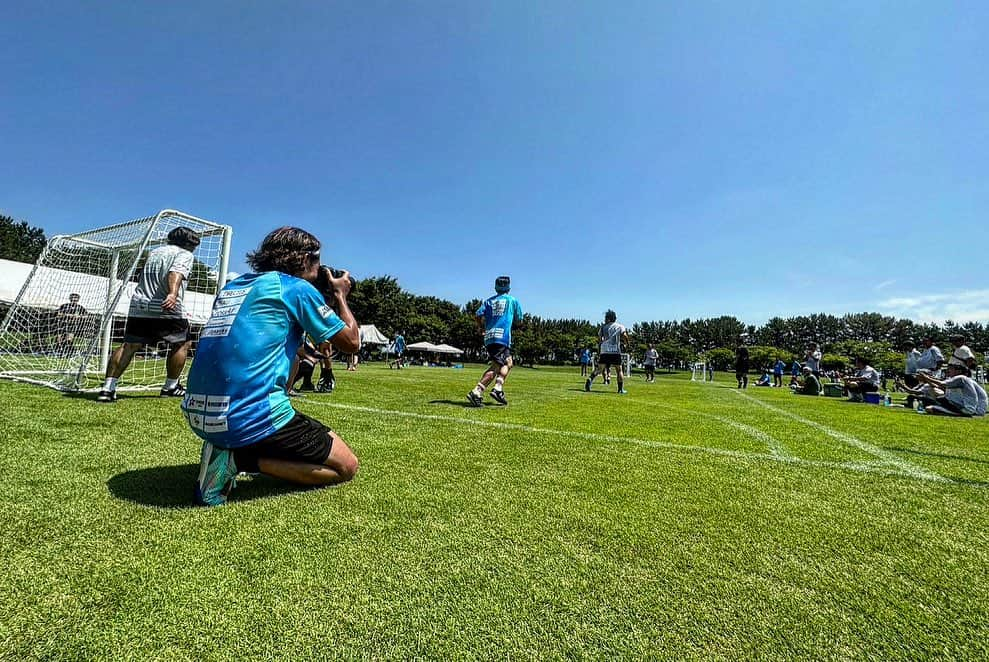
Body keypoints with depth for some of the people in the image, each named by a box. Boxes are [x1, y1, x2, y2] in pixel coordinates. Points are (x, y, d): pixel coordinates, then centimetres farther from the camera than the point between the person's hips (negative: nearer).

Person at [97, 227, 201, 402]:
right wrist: (173, 294, -35)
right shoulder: (184, 254, 1)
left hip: (138, 306, 7)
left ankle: (108, 388, -4)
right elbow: (176, 273, -20)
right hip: (167, 309, -6)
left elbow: (143, 277, 32)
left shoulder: (154, 252, 26)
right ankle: (170, 387, 15)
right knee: (181, 344, 10)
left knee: (129, 345, 6)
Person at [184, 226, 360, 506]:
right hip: (250, 418, -8)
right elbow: (351, 342, 1)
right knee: (346, 467, 4)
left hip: (199, 416, 8)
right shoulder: (296, 287, -5)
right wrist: (340, 296, 16)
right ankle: (237, 459, -7)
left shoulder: (233, 285, 17)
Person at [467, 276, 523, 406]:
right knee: (495, 367, -9)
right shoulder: (513, 300, 10)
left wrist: (484, 327, 18)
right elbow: (519, 318, 17)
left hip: (489, 337, 5)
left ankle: (498, 389, 2)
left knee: (508, 363, 17)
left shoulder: (489, 301, 16)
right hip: (502, 336, -5)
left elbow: (478, 316, 3)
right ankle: (475, 393, -19)